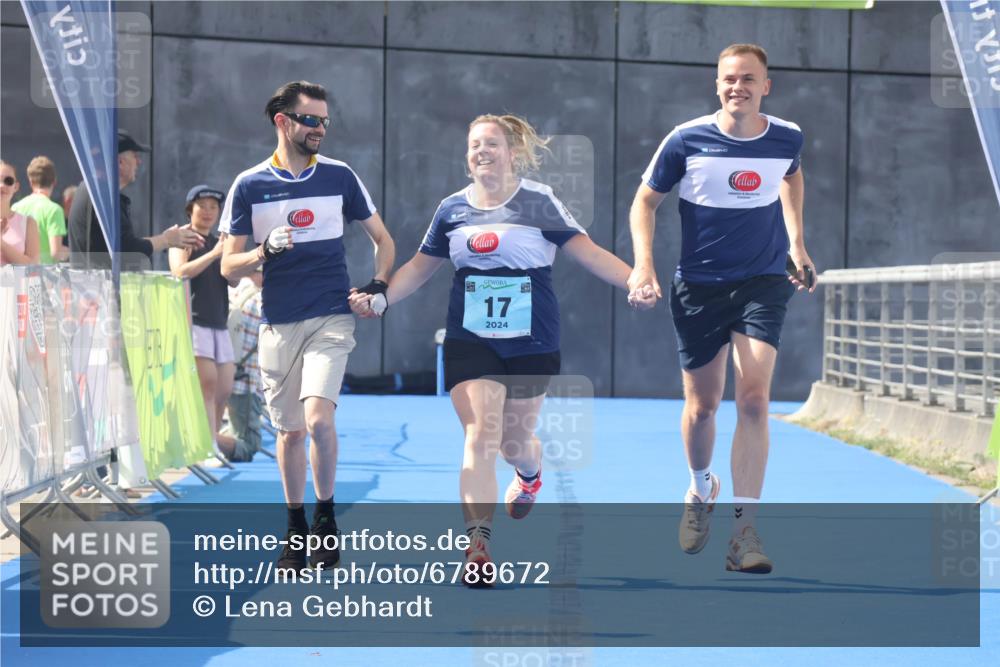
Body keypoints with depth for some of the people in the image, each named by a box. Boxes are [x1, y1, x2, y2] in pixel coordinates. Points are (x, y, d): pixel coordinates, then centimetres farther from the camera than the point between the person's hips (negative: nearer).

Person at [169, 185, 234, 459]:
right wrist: (213, 254, -26)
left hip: (219, 324, 7)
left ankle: (209, 443, 16)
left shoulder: (218, 243, 21)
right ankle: (210, 448, -19)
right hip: (194, 321, -7)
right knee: (207, 383, -15)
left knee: (224, 389, 5)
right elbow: (179, 272, -17)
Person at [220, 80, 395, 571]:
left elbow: (383, 239, 16)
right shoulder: (249, 185, 2)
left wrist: (379, 284, 1)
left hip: (331, 318, -1)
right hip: (277, 324, 1)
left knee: (318, 418, -19)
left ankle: (325, 517, 0)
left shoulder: (339, 176, 4)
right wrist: (264, 251, -17)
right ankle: (296, 529, 23)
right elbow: (228, 266, 2)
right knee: (289, 431, 7)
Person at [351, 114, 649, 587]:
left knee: (515, 440, 11)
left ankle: (530, 475, 50)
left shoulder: (539, 203, -4)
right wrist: (381, 299, 1)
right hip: (470, 341, 1)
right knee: (480, 437, -13)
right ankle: (478, 545, -17)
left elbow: (589, 254, -8)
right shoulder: (453, 209, 5)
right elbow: (420, 266, 15)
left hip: (531, 343, -1)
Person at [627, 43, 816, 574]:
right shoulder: (686, 140, -10)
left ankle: (744, 531, -16)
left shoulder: (787, 138, -3)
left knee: (754, 397, -16)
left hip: (763, 283, 0)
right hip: (698, 286, 0)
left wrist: (796, 241, 18)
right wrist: (644, 263, -12)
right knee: (701, 405, 7)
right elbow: (646, 199, 2)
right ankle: (701, 490, 40)